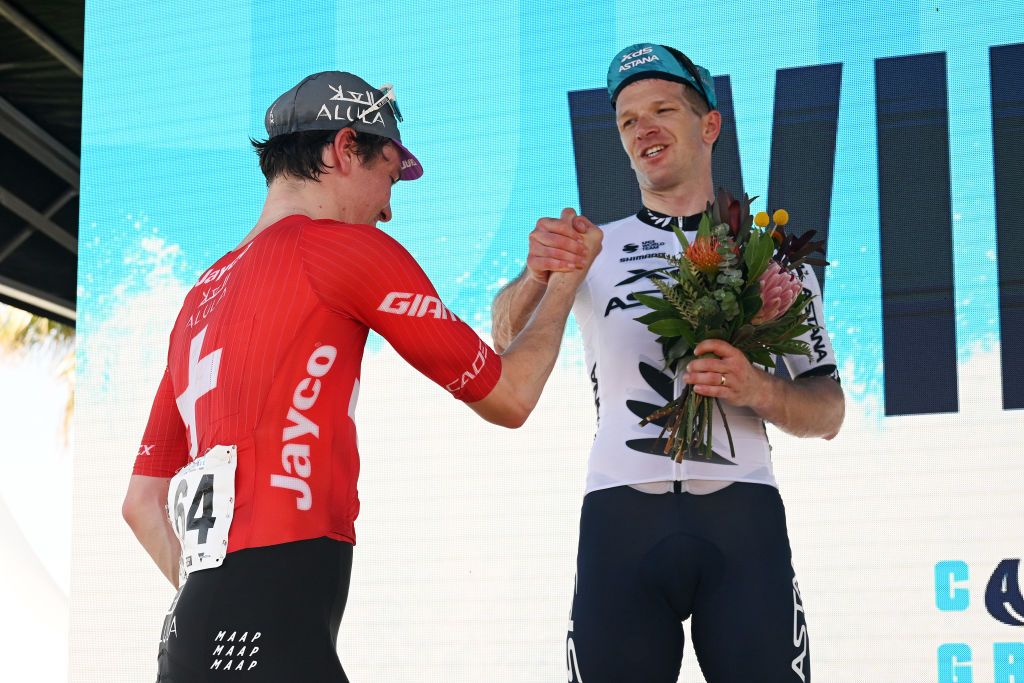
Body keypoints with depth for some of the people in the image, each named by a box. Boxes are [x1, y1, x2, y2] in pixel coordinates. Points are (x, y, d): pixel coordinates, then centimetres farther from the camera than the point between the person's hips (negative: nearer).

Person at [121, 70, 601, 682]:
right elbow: (509, 397, 7)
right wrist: (566, 279, 23)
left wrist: (219, 609, 16)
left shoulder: (203, 296, 21)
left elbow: (143, 501, 22)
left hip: (193, 632, 8)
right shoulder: (344, 245, -1)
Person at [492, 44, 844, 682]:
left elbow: (828, 412, 13)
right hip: (621, 516, 0)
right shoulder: (595, 246, 14)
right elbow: (508, 339, -3)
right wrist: (536, 275, -25)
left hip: (741, 515, 0)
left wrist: (759, 391, -9)